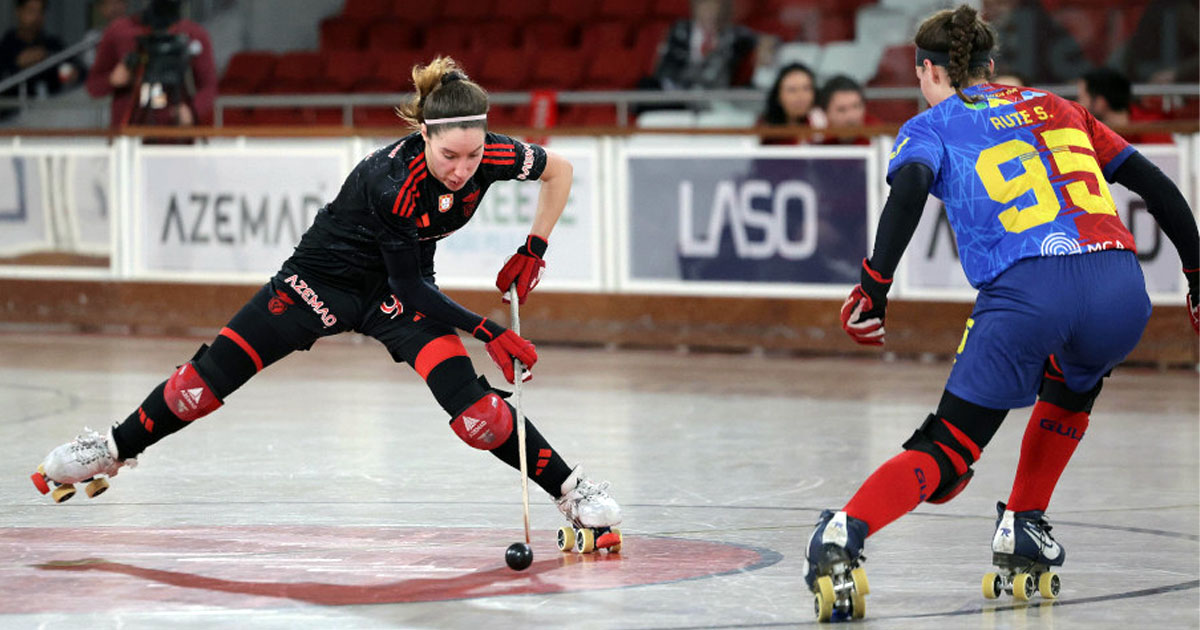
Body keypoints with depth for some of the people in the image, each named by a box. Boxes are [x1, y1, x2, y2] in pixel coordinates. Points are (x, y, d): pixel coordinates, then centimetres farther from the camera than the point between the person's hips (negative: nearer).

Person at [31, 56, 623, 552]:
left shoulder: (492, 157, -24)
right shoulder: (391, 180, -36)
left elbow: (559, 170, -1)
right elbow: (410, 286, -25)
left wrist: (533, 250, -7)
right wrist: (488, 332, -25)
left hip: (403, 289, 3)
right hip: (329, 275, -3)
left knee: (473, 408, -18)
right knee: (214, 373, -2)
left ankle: (573, 490, -8)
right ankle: (113, 450, 17)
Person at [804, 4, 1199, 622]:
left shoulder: (931, 126, 18)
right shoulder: (1052, 107, 31)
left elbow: (909, 186, -5)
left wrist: (875, 283, -10)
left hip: (1026, 291, -3)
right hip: (1122, 287, 4)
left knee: (946, 453, 1)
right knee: (1071, 388, 36)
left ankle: (843, 534, -22)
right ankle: (1022, 536, 30)